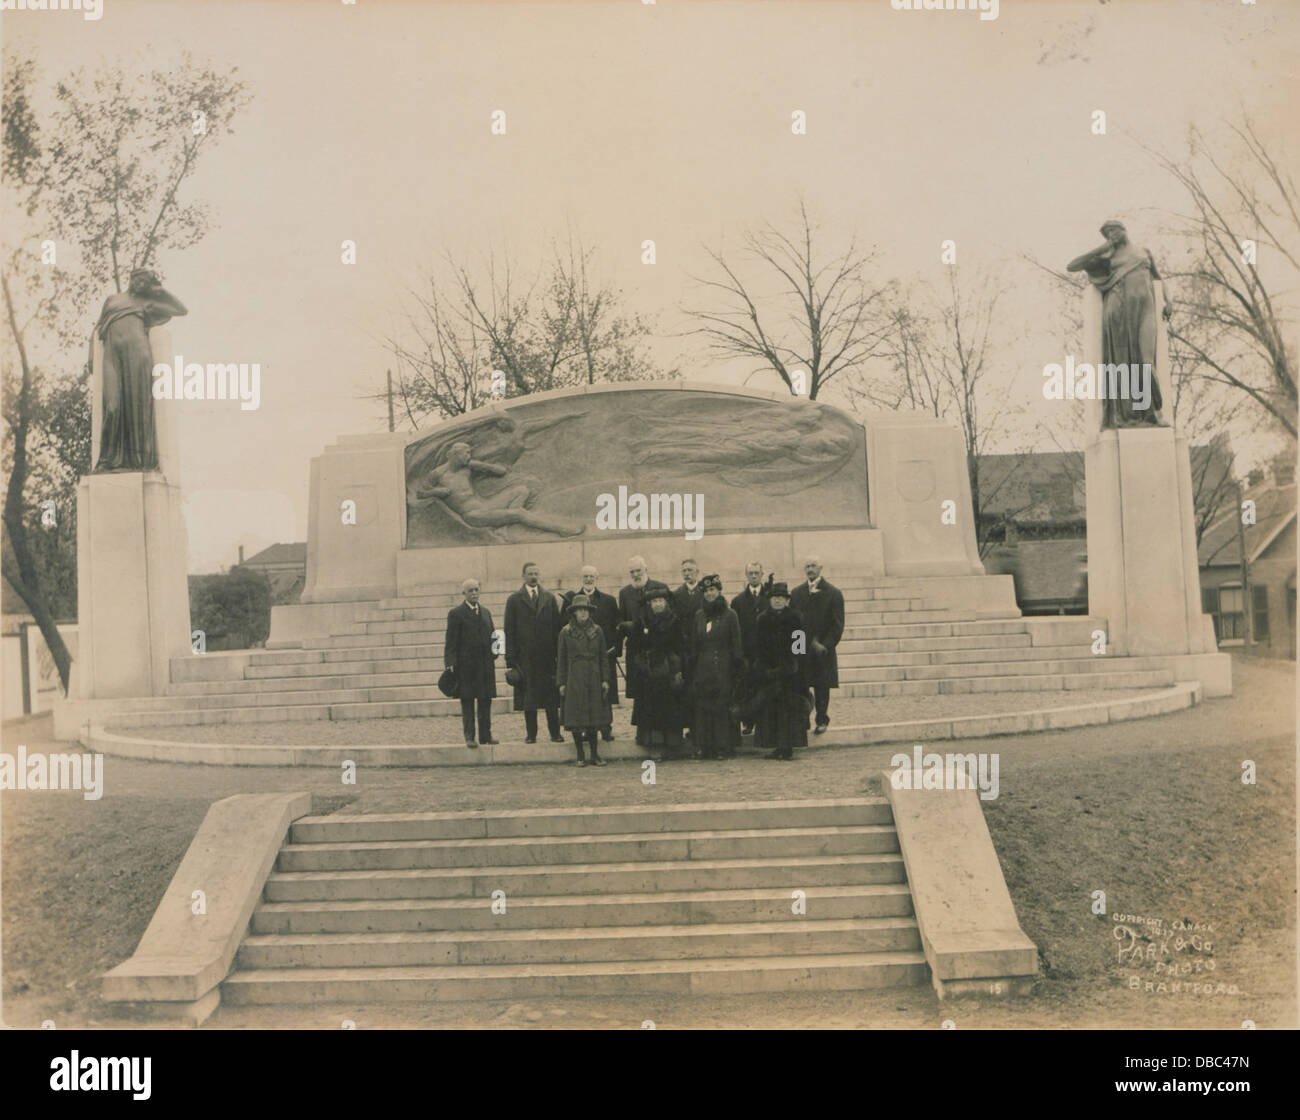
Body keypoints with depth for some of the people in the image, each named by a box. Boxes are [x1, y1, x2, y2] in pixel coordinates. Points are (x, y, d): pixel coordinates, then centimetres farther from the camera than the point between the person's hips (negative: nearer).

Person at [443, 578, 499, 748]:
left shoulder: (485, 612, 15)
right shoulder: (456, 613, -3)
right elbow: (451, 640, -7)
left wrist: (494, 650, 4)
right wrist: (450, 662, -13)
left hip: (485, 664, 5)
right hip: (466, 665, -5)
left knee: (486, 700, 8)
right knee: (467, 701, 0)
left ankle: (486, 735, 16)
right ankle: (469, 737, 4)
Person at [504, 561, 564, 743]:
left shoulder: (549, 598, 11)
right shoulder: (514, 600, 5)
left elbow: (557, 626, 9)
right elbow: (509, 631, 2)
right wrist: (510, 658, -5)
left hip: (548, 655, 1)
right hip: (526, 658, -1)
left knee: (551, 696, 1)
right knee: (528, 697, 2)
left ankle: (555, 733, 7)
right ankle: (531, 734, 9)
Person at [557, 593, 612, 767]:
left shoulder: (597, 631, 6)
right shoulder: (566, 633, 1)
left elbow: (604, 657, 9)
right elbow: (561, 660, 4)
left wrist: (605, 680, 3)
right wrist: (561, 683, 0)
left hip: (593, 679, 2)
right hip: (574, 680, -2)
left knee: (594, 717, 3)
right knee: (576, 719, -1)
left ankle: (594, 754, 10)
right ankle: (580, 755, 7)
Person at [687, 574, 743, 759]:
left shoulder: (729, 615, -1)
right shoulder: (699, 615, 11)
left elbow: (736, 644, -2)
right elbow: (694, 644, 13)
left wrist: (736, 667, -8)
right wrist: (692, 666, 6)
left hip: (722, 667, -4)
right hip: (702, 668, 4)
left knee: (722, 706, -3)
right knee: (701, 706, 1)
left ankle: (723, 747, 2)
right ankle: (702, 746, 6)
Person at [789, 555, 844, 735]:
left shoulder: (834, 593, 0)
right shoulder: (796, 593, 9)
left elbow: (838, 625, -3)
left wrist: (826, 645, -13)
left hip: (822, 649, -2)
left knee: (822, 686, 3)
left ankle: (822, 721, 14)